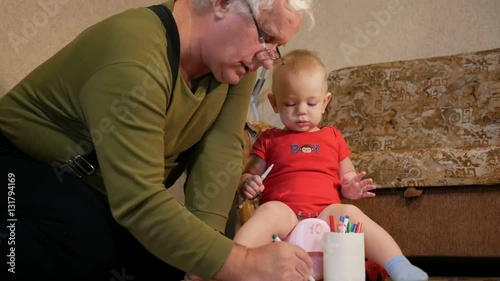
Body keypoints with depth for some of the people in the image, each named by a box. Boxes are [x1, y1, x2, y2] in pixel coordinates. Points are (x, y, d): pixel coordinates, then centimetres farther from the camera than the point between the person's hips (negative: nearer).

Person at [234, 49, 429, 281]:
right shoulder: (269, 140, 17)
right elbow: (248, 175, 19)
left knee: (350, 212, -28)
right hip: (285, 214, -1)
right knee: (271, 210, -34)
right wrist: (247, 184, -6)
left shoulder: (333, 137, 22)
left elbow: (347, 175, 28)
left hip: (326, 216, 2)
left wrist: (351, 187, 4)